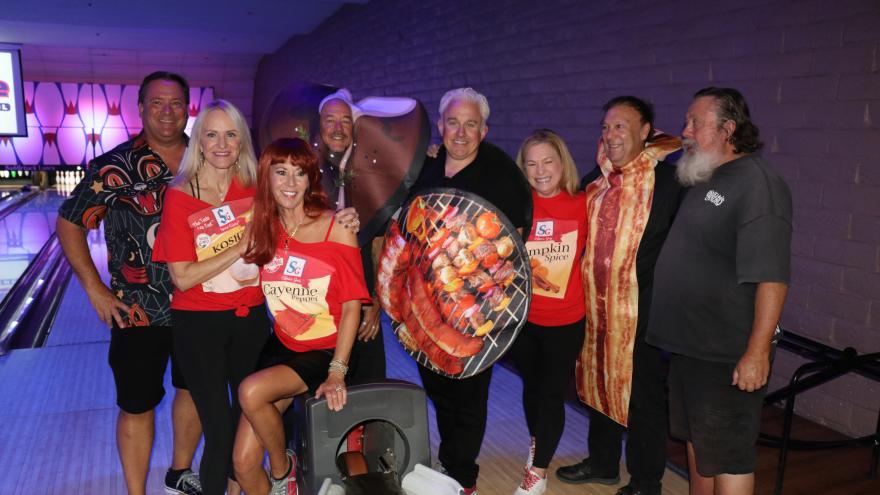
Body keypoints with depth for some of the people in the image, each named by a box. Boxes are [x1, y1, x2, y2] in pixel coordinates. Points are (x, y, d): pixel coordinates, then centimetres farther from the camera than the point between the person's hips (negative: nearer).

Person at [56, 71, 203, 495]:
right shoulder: (116, 167, -9)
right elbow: (68, 225, -3)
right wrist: (95, 289, -9)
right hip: (138, 312, -3)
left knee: (195, 390, 18)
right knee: (137, 407, 7)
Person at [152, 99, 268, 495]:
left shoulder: (253, 190, -2)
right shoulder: (179, 196, -12)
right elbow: (182, 277, -16)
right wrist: (241, 246, -20)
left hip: (250, 318, 4)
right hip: (199, 324, -4)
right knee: (220, 429, 1)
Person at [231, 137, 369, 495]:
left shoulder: (336, 227, -11)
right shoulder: (263, 229, 2)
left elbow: (352, 304, -11)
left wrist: (337, 373, -15)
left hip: (324, 351, -4)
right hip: (281, 346, 4)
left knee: (252, 391, -28)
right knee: (243, 462, -5)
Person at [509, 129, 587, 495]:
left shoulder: (581, 205, -8)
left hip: (565, 321, -2)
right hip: (523, 317, 2)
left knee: (552, 393, 5)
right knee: (531, 387, 19)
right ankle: (538, 446, 44)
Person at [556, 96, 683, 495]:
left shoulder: (666, 178, -12)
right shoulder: (598, 177, 9)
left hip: (640, 308, -7)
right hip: (595, 303, 7)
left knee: (642, 393, 7)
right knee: (599, 384, 19)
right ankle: (602, 463, 38)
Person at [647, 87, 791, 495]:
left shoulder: (758, 184, -18)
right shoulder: (704, 179, 11)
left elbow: (772, 277, -24)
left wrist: (757, 352, -25)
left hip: (727, 354, -9)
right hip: (687, 342, 9)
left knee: (727, 457, 3)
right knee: (696, 440, 21)